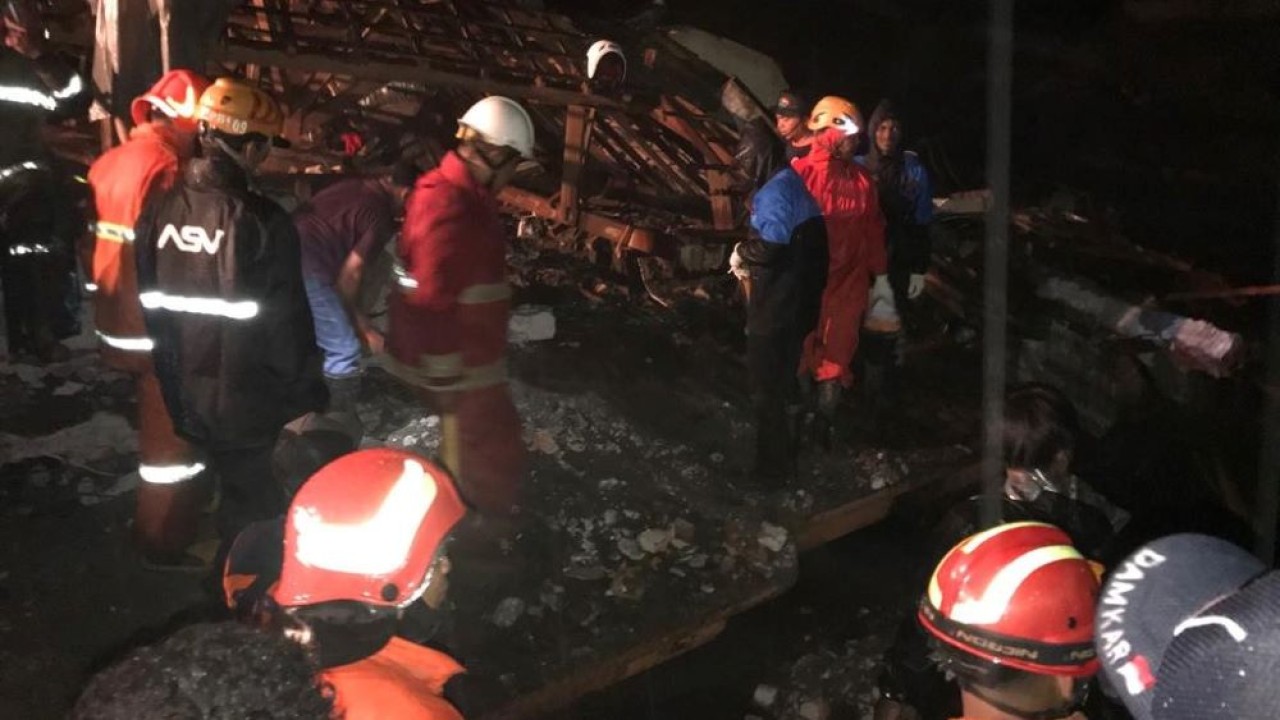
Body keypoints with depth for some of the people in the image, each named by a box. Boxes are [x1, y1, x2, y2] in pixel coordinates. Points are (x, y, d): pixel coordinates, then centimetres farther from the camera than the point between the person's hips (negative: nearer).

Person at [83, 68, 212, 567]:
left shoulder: (108, 163, 6)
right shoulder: (165, 169, -22)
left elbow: (92, 246, 12)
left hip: (118, 323, 9)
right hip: (158, 329, -9)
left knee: (156, 427, 24)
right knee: (171, 434, 6)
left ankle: (155, 525, 41)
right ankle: (168, 540, 19)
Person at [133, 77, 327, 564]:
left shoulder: (159, 208, -3)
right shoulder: (262, 221, -22)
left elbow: (147, 301, 6)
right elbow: (285, 321, -18)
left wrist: (171, 368, 18)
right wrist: (305, 393, -6)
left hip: (182, 392, 6)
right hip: (246, 398, -6)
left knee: (237, 489, 25)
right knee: (256, 504, 14)